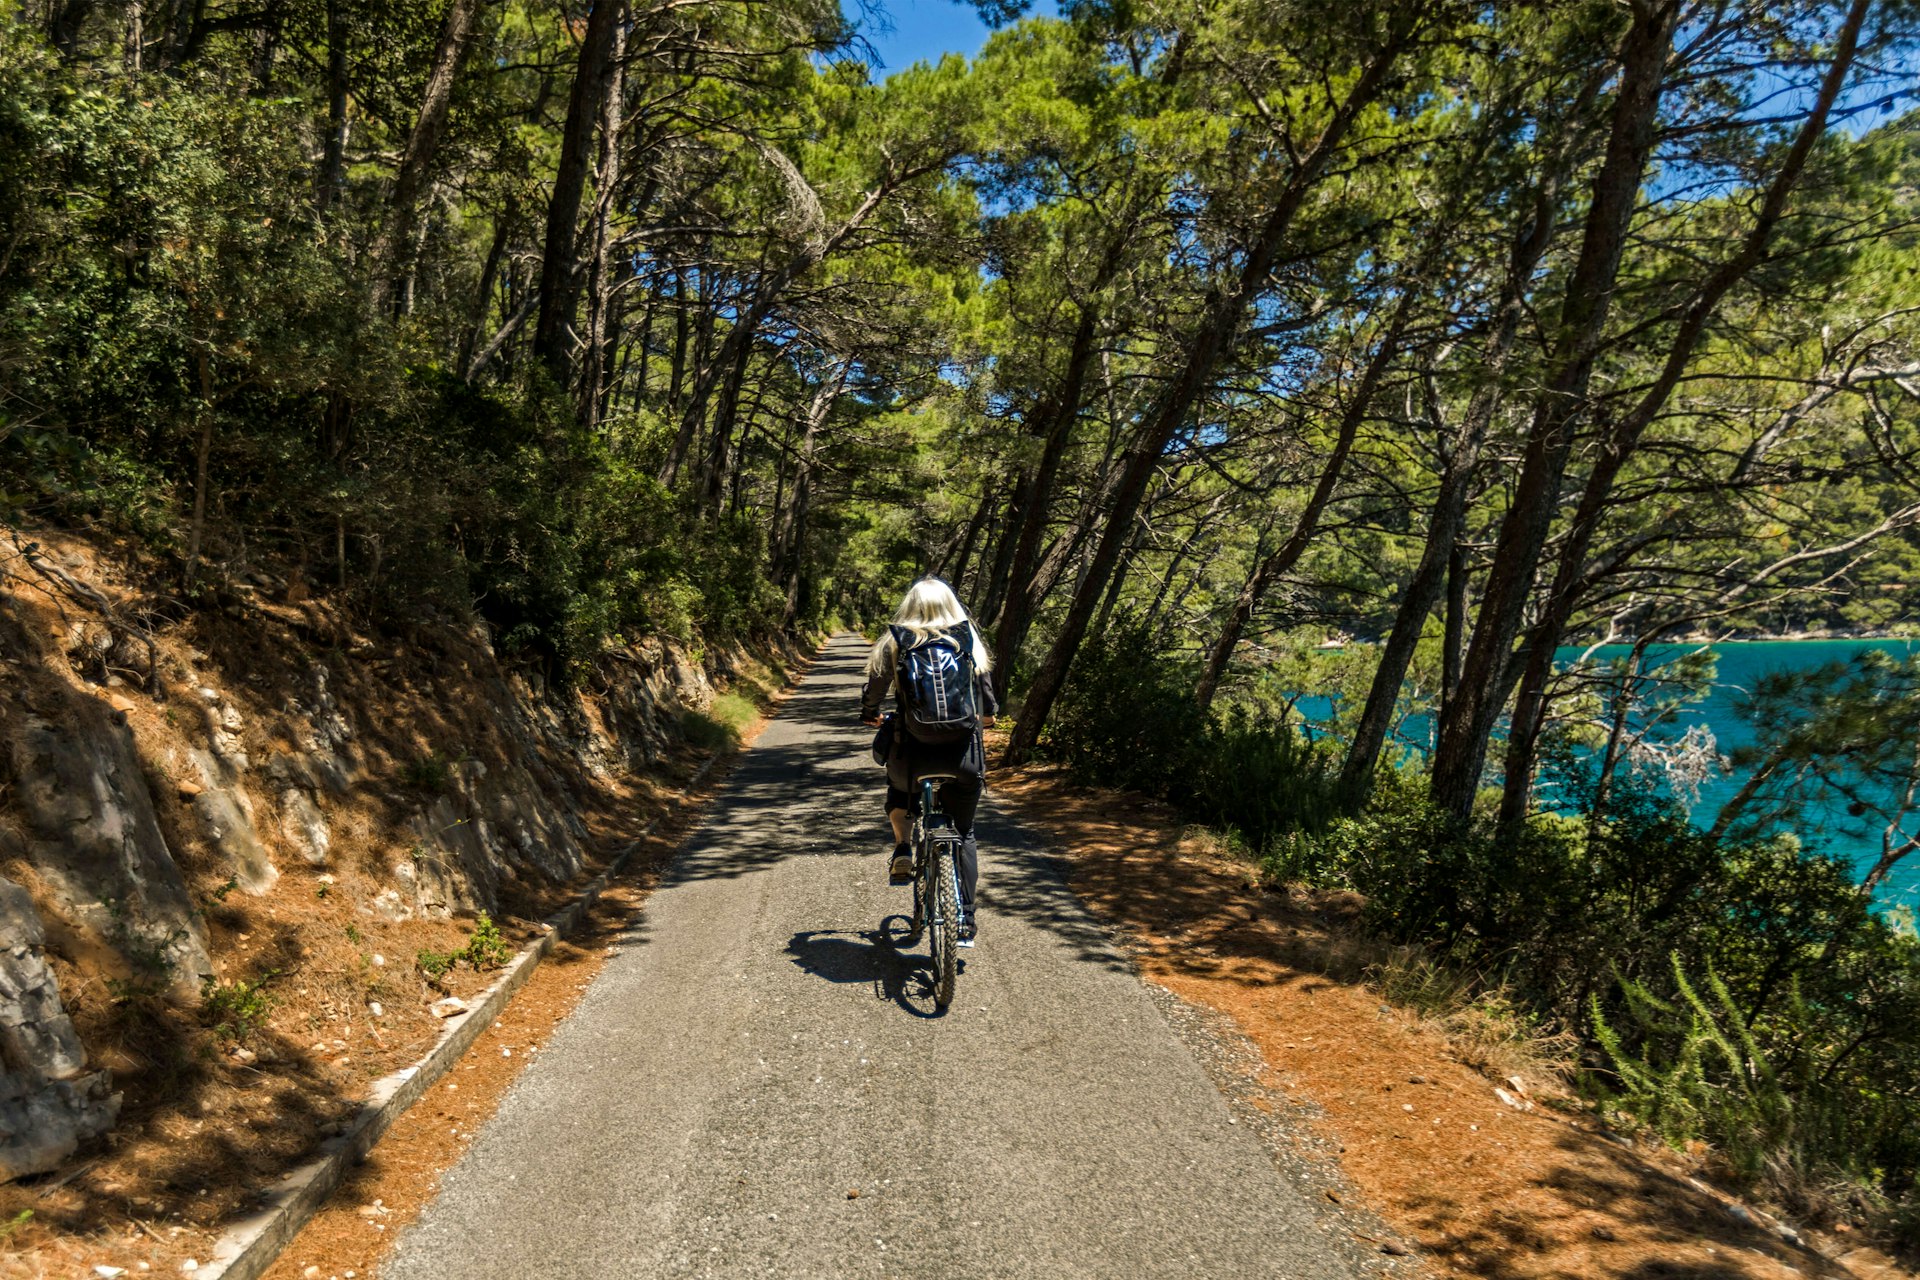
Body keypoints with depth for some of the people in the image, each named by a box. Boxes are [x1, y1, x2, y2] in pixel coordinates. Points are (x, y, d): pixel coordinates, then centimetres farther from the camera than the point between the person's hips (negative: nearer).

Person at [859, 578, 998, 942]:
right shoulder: (968, 640, 7)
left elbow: (874, 691, 5)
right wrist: (989, 713, 36)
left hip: (914, 751, -1)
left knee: (898, 789, 35)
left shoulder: (895, 642, 2)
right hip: (964, 754, 1)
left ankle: (902, 850, 14)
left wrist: (869, 715, 28)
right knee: (964, 833, 19)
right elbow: (988, 702, 13)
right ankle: (965, 919, 15)